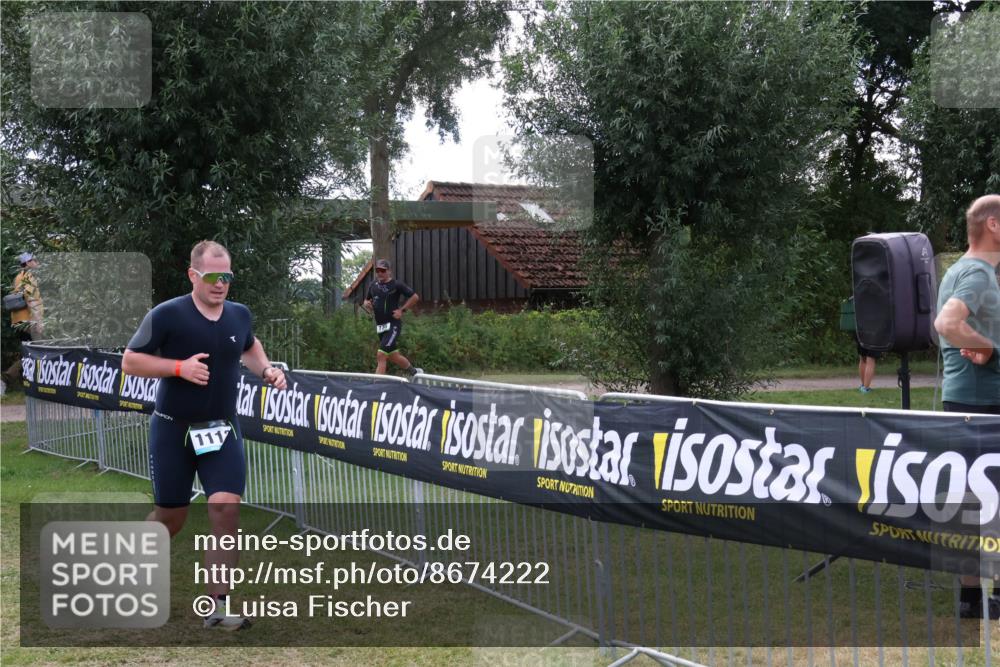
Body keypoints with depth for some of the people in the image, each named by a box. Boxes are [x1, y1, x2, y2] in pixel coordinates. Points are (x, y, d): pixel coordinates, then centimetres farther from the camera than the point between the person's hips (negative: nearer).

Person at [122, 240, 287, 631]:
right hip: (173, 430, -3)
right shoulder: (167, 315, -13)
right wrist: (180, 367, -22)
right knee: (170, 518, 9)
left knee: (226, 508, -13)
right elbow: (129, 361, -9)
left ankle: (218, 606, -6)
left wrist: (266, 371, 5)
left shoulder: (239, 315, 2)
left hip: (222, 430, 3)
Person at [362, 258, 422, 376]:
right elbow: (367, 300, 24)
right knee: (393, 356, 17)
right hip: (380, 326, 7)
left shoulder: (396, 285, -8)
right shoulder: (374, 285, 10)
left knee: (381, 355, -17)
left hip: (393, 325, -7)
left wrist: (402, 310, -10)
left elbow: (415, 297, -6)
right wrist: (367, 304, 1)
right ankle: (415, 372, 39)